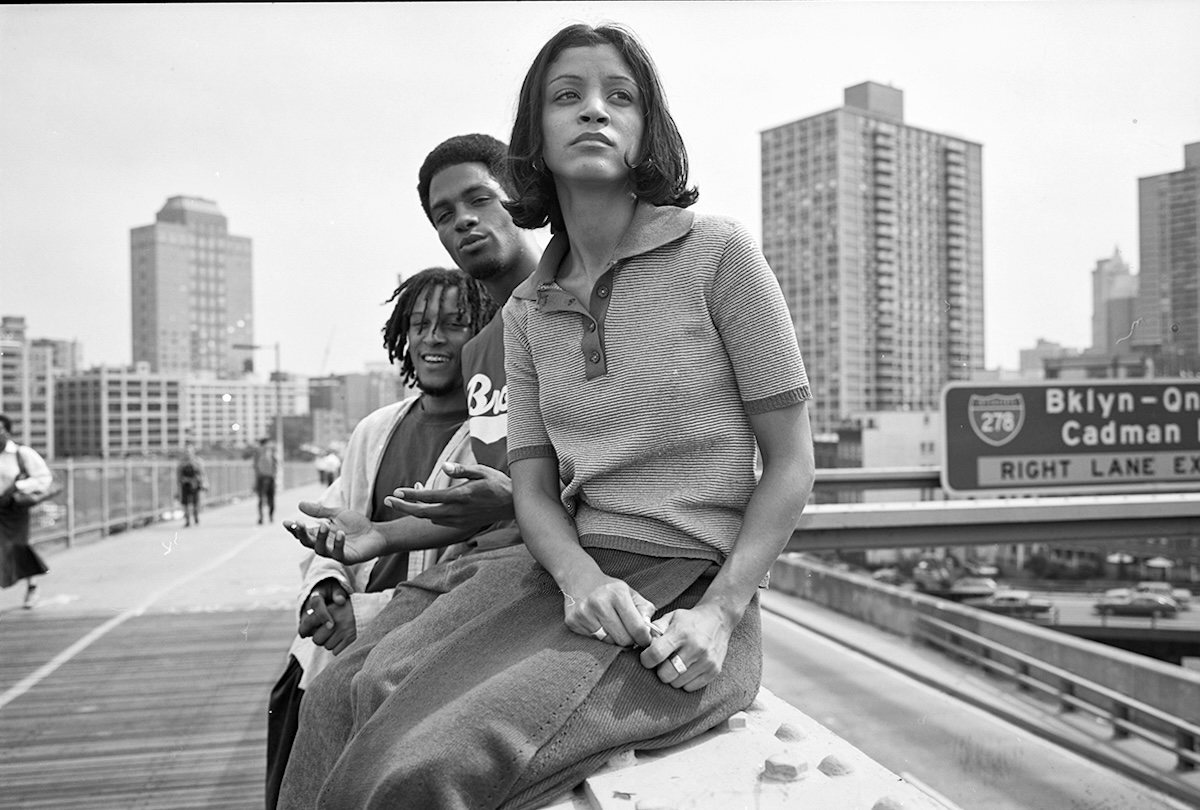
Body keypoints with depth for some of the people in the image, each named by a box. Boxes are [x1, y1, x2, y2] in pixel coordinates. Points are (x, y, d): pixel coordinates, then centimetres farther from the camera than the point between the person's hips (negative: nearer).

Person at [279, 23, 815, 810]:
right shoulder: (526, 311, 12)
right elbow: (534, 486, 7)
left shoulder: (718, 253, -3)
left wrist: (719, 612, -15)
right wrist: (580, 576, -15)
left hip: (688, 581, -5)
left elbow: (792, 463, -3)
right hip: (572, 576, 5)